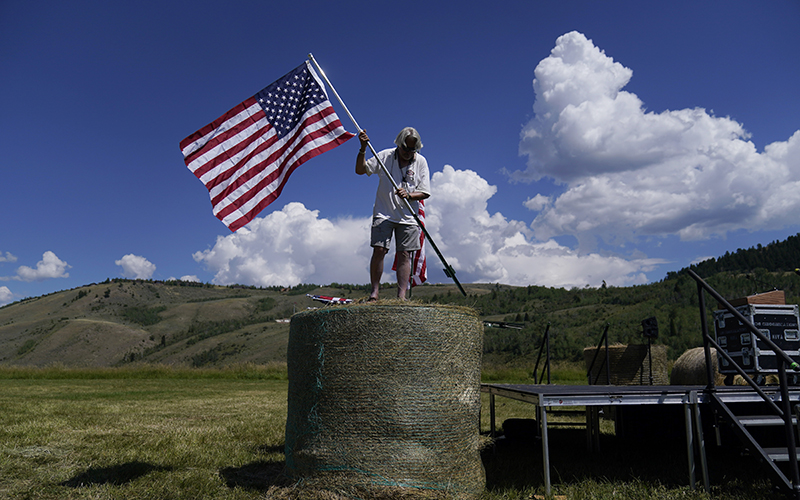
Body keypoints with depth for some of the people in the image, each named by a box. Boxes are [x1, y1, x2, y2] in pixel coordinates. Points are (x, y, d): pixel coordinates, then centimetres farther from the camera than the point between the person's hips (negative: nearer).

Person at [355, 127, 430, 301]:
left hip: (408, 216, 1)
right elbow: (360, 170, 3)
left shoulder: (421, 162, 4)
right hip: (384, 213, -1)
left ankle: (401, 296, -2)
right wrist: (363, 149, -11)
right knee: (379, 250, -10)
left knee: (404, 254, -4)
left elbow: (425, 193, 2)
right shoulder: (385, 156, 3)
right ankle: (374, 291, 0)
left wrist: (408, 195, -17)